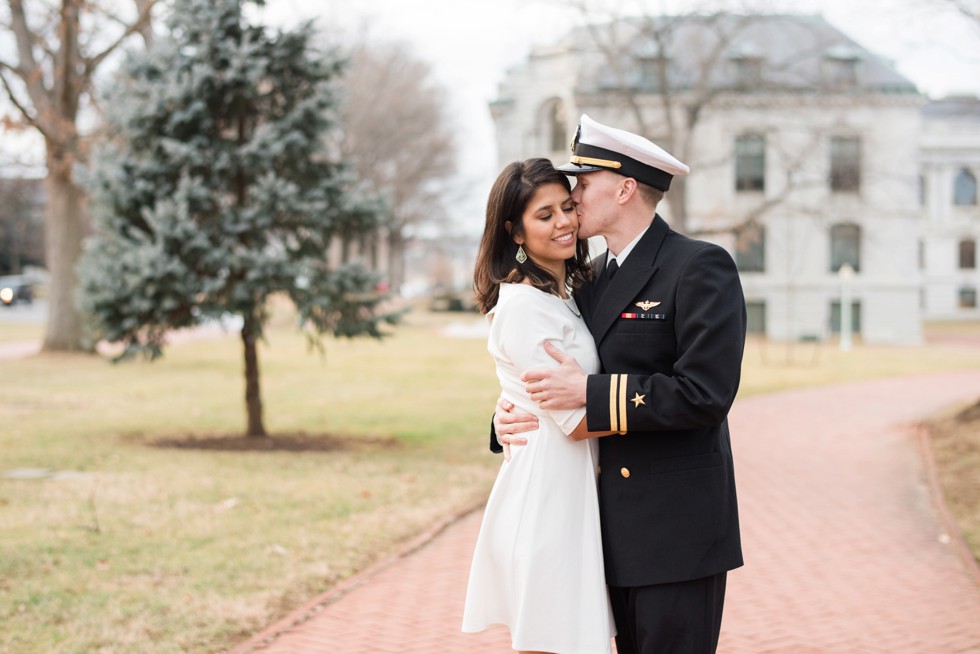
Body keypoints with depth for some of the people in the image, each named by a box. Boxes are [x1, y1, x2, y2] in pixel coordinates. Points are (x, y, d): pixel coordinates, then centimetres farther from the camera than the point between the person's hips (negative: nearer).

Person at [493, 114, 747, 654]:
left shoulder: (700, 267, -10)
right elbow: (556, 373, 22)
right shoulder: (591, 278, 16)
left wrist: (591, 392, -19)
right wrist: (508, 414, 0)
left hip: (677, 530, -8)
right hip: (617, 529, 8)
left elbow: (707, 394, -19)